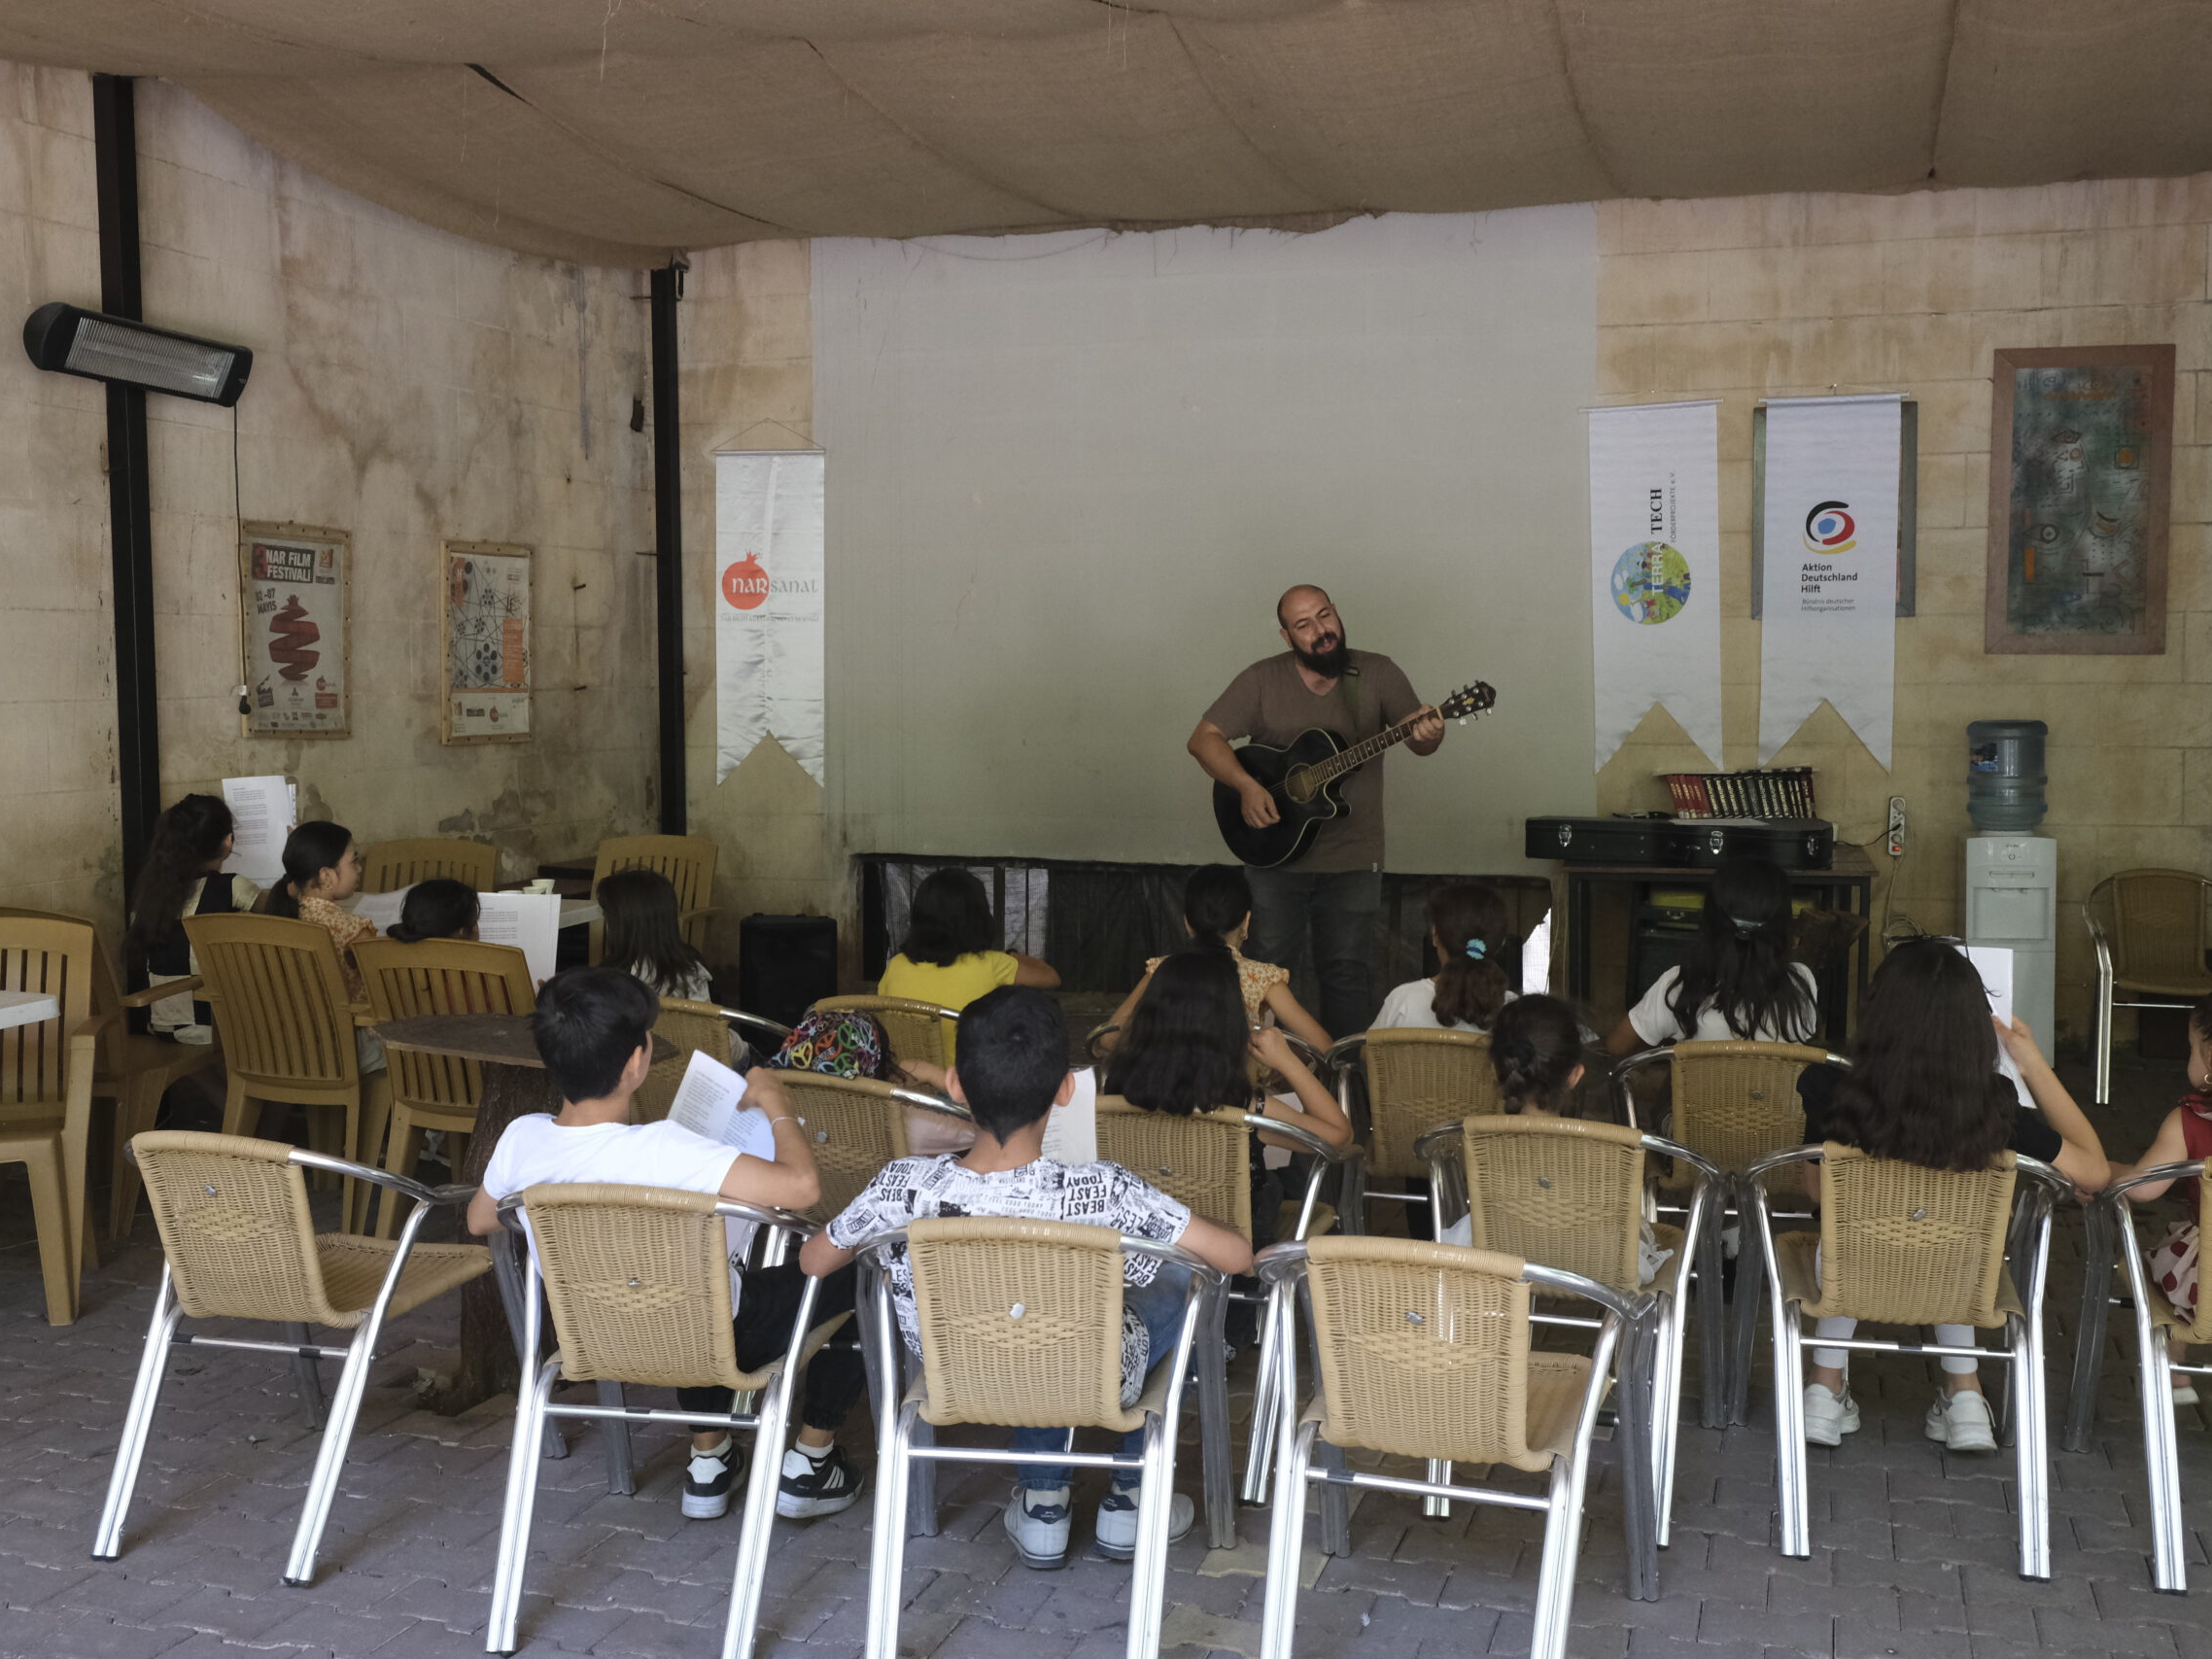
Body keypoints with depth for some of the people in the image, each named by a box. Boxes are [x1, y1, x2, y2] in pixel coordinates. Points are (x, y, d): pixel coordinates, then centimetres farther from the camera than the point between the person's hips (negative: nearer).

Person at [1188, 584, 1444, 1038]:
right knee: (1268, 965, 4)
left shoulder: (1378, 673, -2)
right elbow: (1203, 739, -6)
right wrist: (1247, 787, -21)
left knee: (1347, 971, 3)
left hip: (1353, 859, 0)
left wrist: (1429, 735, -23)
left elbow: (1419, 741, 2)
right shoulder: (1262, 680, -5)